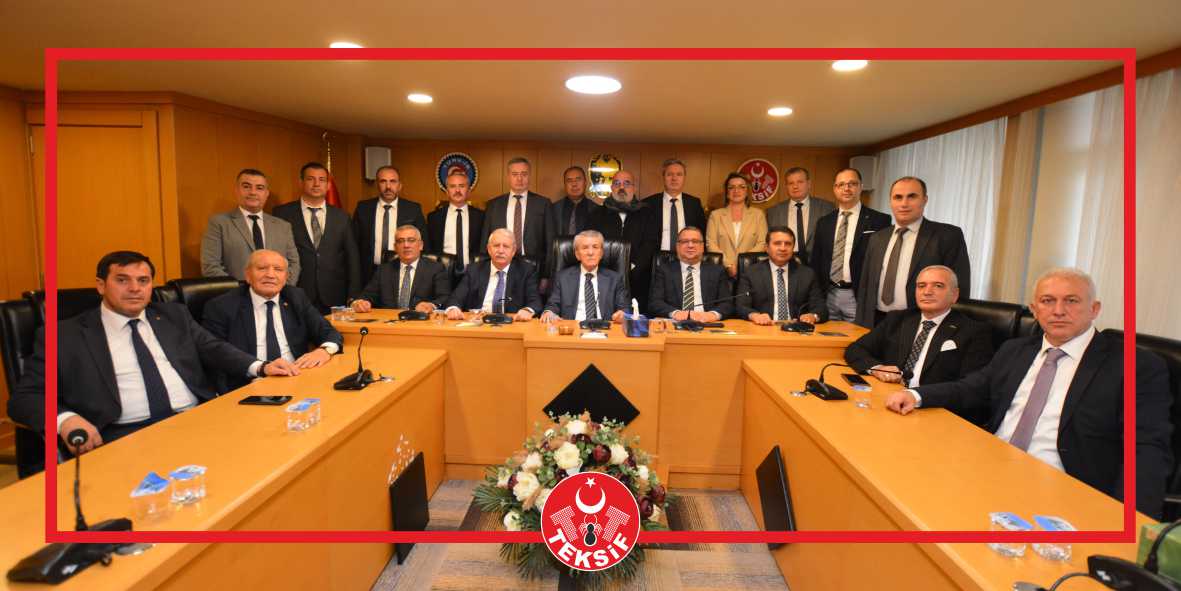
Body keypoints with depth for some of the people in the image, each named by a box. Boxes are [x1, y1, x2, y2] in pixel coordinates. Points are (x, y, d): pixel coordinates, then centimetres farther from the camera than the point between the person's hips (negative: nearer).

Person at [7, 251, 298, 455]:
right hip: (127, 437, -3)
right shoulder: (64, 335, 11)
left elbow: (214, 349, 15)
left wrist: (260, 367, -5)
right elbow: (24, 398, 8)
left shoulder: (175, 315, 21)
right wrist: (66, 418, -15)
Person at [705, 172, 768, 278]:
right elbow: (711, 244, 1)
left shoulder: (758, 214, 11)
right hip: (722, 271, 0)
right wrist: (728, 265, -10)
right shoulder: (715, 215, 9)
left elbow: (762, 244, 3)